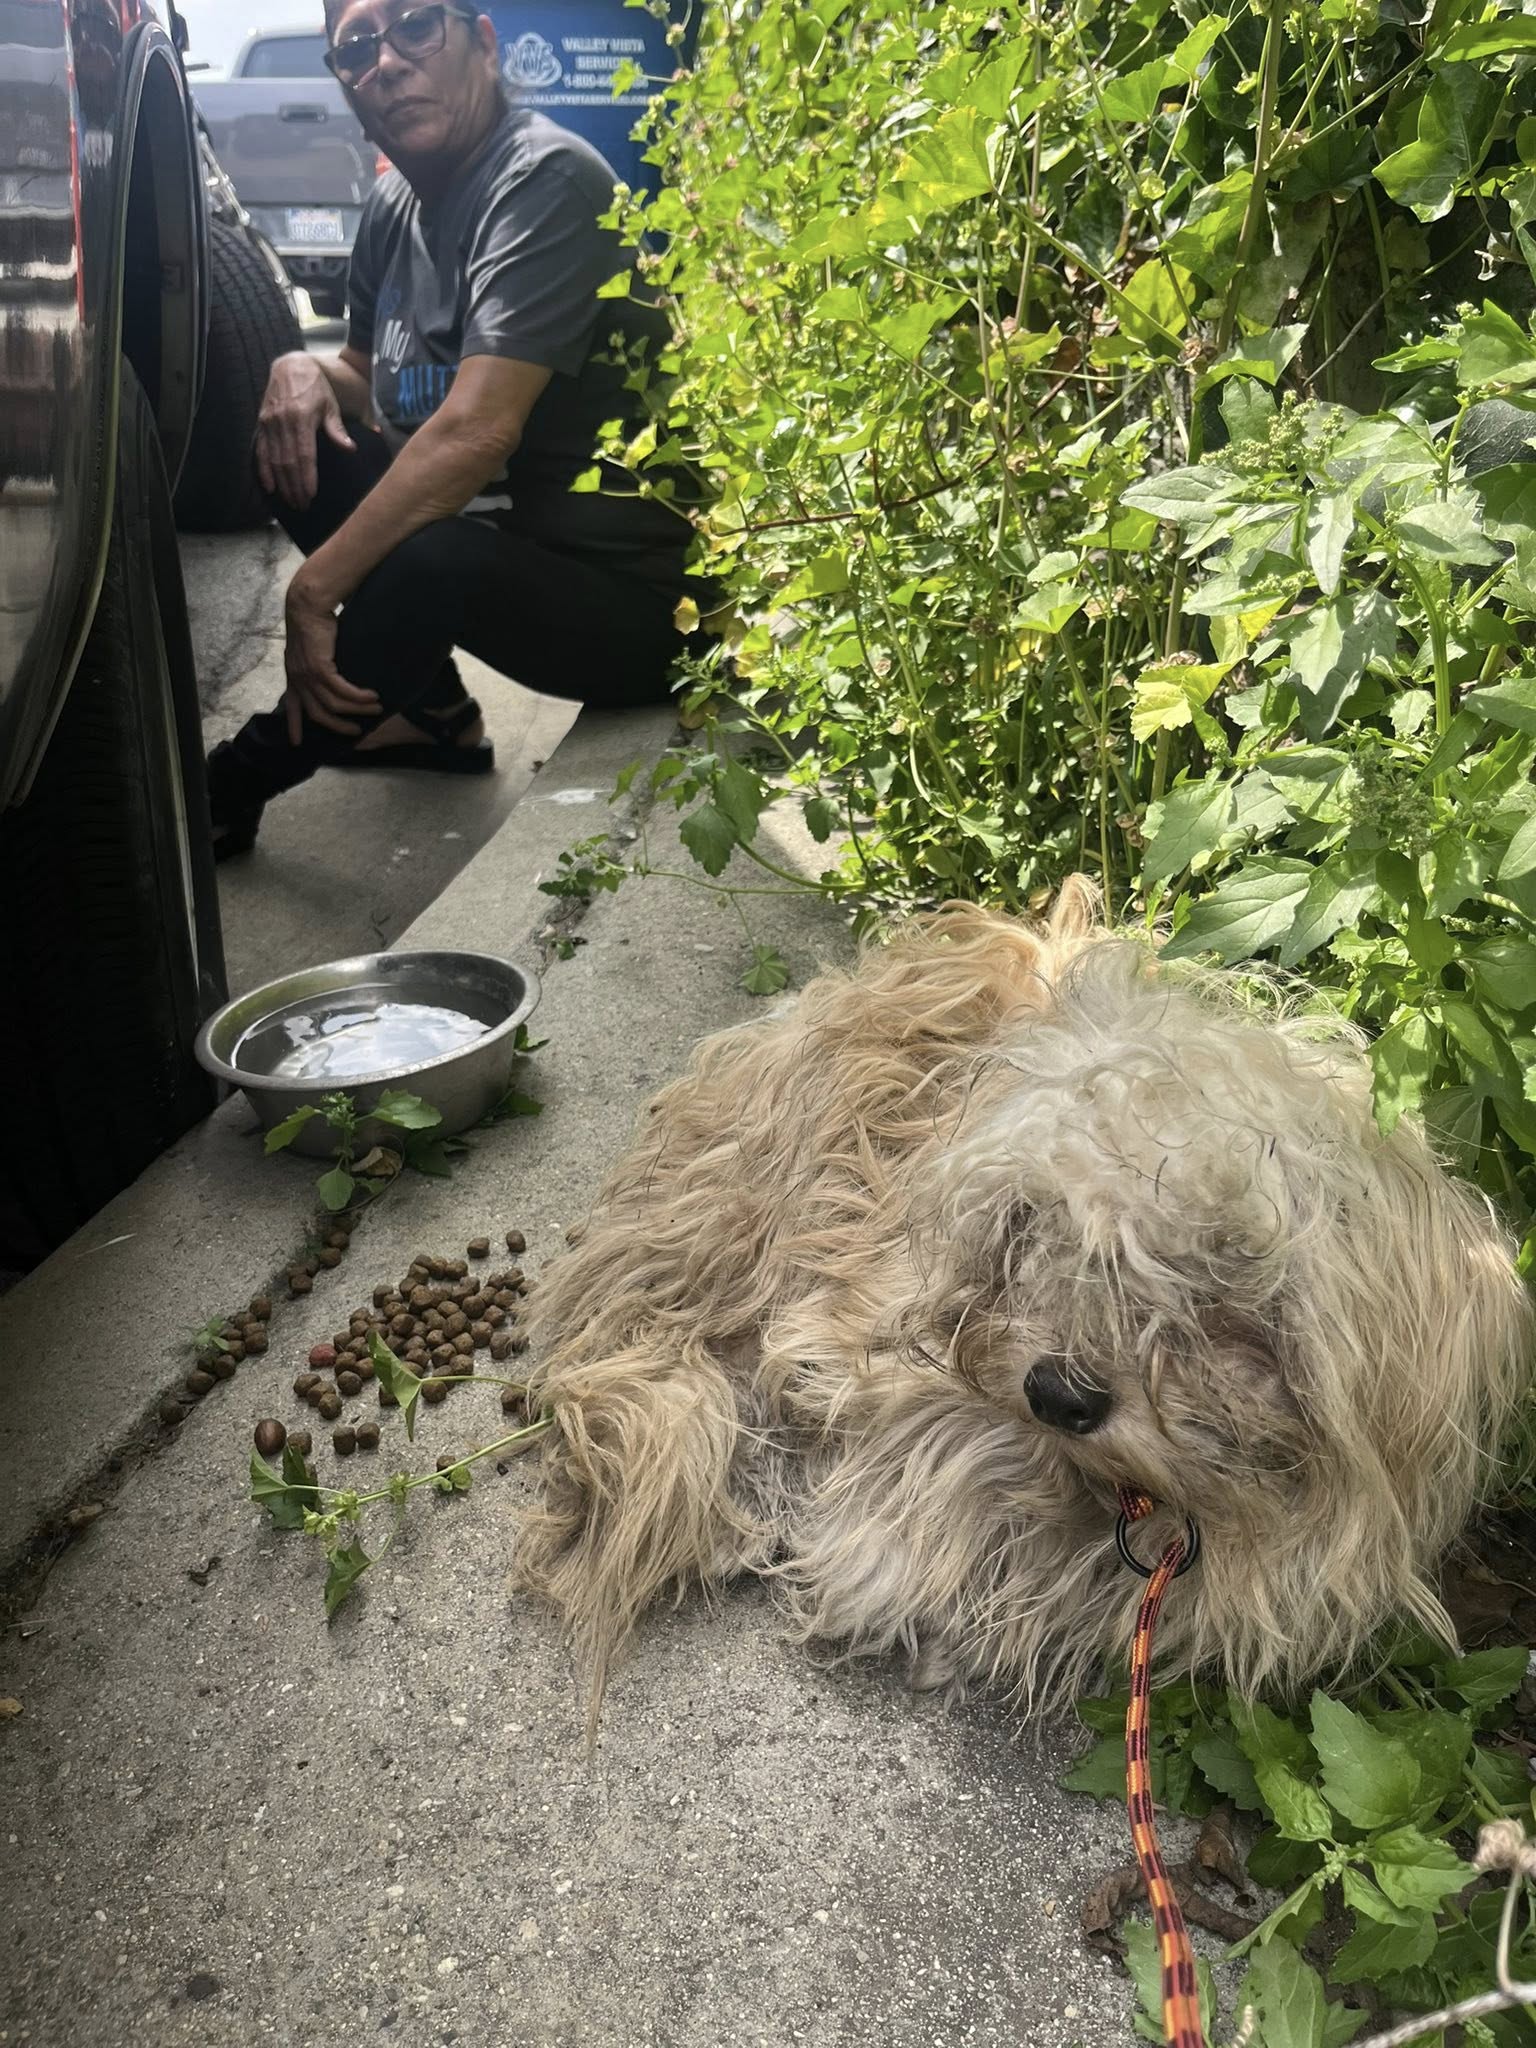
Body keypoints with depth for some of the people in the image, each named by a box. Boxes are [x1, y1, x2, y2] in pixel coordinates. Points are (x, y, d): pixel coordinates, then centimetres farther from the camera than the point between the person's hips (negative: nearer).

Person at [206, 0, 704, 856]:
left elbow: (475, 432, -27)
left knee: (428, 559, -35)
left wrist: (314, 589, -26)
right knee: (297, 445, 4)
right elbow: (367, 375, 22)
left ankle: (228, 792, -10)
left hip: (636, 600, -9)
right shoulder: (395, 205, 7)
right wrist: (306, 369, -3)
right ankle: (435, 713, 11)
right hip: (503, 534, 9)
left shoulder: (547, 178, -17)